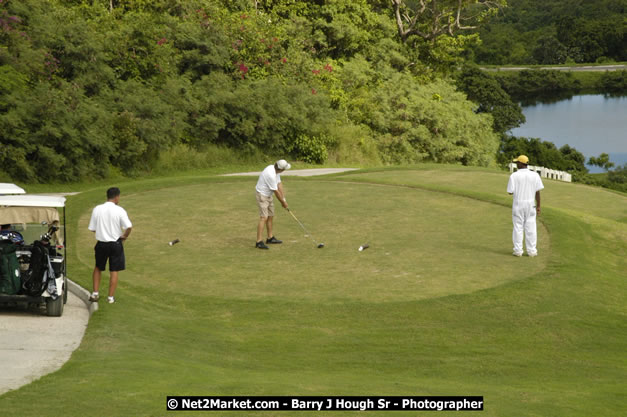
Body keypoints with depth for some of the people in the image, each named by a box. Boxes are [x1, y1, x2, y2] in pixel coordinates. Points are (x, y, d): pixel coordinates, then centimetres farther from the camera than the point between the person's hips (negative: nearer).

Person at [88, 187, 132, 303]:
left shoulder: (97, 209, -5)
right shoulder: (119, 211, -12)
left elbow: (92, 229, -1)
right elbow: (129, 227, -20)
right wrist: (124, 236, 0)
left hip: (101, 243, 2)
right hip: (116, 244, -2)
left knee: (98, 268, 22)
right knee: (114, 271, 9)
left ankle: (95, 293, 17)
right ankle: (111, 297, 11)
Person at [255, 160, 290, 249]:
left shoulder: (276, 170, 0)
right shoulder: (271, 174, -30)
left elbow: (279, 184, 3)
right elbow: (276, 191, -20)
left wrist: (283, 199, -1)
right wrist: (283, 202, -7)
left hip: (268, 195, 10)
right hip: (262, 196, -10)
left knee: (271, 216, 17)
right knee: (264, 217, -17)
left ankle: (270, 238, 29)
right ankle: (259, 242, -21)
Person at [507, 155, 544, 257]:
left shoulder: (514, 176, -8)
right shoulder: (534, 175, -2)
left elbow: (510, 191, -8)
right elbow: (537, 192, -3)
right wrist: (538, 206, 3)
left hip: (518, 204, -1)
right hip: (530, 204, 2)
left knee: (518, 227, 5)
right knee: (530, 228, 6)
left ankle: (518, 250, 5)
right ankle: (531, 251, 7)